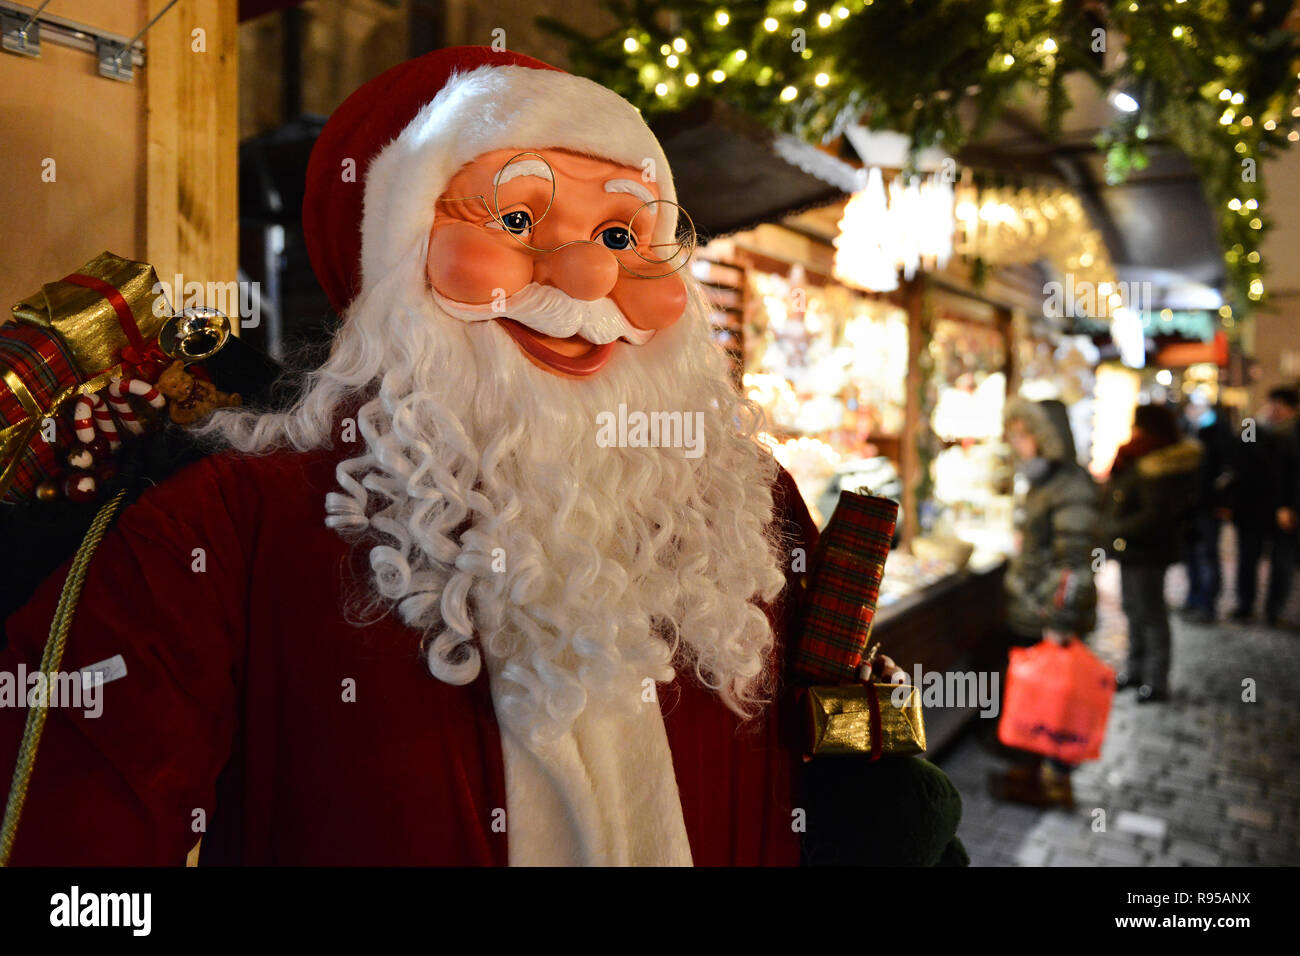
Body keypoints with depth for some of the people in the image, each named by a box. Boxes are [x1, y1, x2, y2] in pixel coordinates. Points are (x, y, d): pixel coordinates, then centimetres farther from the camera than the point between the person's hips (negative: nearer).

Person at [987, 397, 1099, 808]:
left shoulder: (1071, 489, -18)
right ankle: (1036, 769, 32)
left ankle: (1055, 782, 16)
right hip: (1026, 617, 10)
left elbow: (1074, 562, -22)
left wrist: (1061, 622, -23)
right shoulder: (1042, 484, 13)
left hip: (1050, 621, -10)